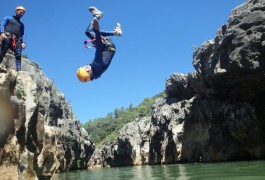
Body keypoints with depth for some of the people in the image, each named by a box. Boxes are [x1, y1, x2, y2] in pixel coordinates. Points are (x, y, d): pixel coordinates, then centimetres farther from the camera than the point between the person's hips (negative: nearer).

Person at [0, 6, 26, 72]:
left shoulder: (21, 24, 29)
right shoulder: (8, 18, 20)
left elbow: (22, 34, 20)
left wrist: (23, 42, 2)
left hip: (17, 39, 3)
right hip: (7, 36, -3)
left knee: (18, 54, -13)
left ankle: (19, 69, -21)